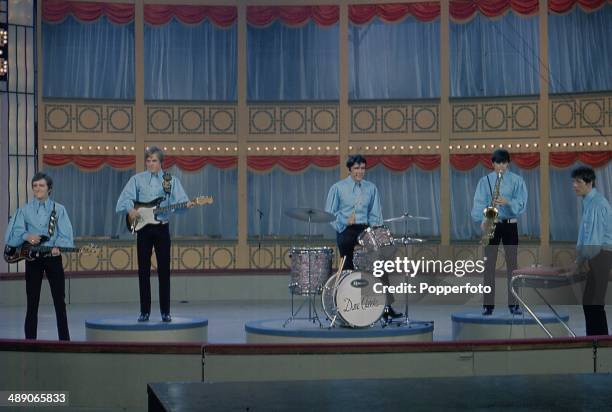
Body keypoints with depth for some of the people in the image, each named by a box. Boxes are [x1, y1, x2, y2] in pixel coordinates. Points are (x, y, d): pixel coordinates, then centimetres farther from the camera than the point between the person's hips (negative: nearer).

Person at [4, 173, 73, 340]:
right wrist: (26, 236, -21)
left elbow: (65, 234, -6)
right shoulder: (25, 210, 5)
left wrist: (57, 247, -25)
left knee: (60, 301, 2)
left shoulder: (59, 209, 3)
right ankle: (30, 340, 9)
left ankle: (64, 339, 7)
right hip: (32, 258, 1)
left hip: (53, 257, -1)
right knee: (32, 303, 3)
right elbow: (14, 232, -1)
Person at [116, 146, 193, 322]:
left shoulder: (171, 180, 5)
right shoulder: (137, 179, 6)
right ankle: (144, 311, 10)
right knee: (143, 271, 3)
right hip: (143, 227, 1)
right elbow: (125, 198, -2)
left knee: (164, 270, 0)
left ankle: (165, 312, 6)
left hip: (162, 228, -1)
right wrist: (130, 209, -22)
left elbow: (179, 200, -5)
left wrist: (187, 204, -26)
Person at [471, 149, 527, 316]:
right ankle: (488, 304, 1)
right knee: (489, 264, -2)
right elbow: (479, 202, -5)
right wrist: (482, 219, -22)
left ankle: (513, 303, 4)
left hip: (510, 225, 0)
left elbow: (521, 203, -5)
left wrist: (507, 202, -24)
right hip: (491, 225, 0)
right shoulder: (485, 181, 5)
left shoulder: (517, 180, 3)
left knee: (512, 263, 0)